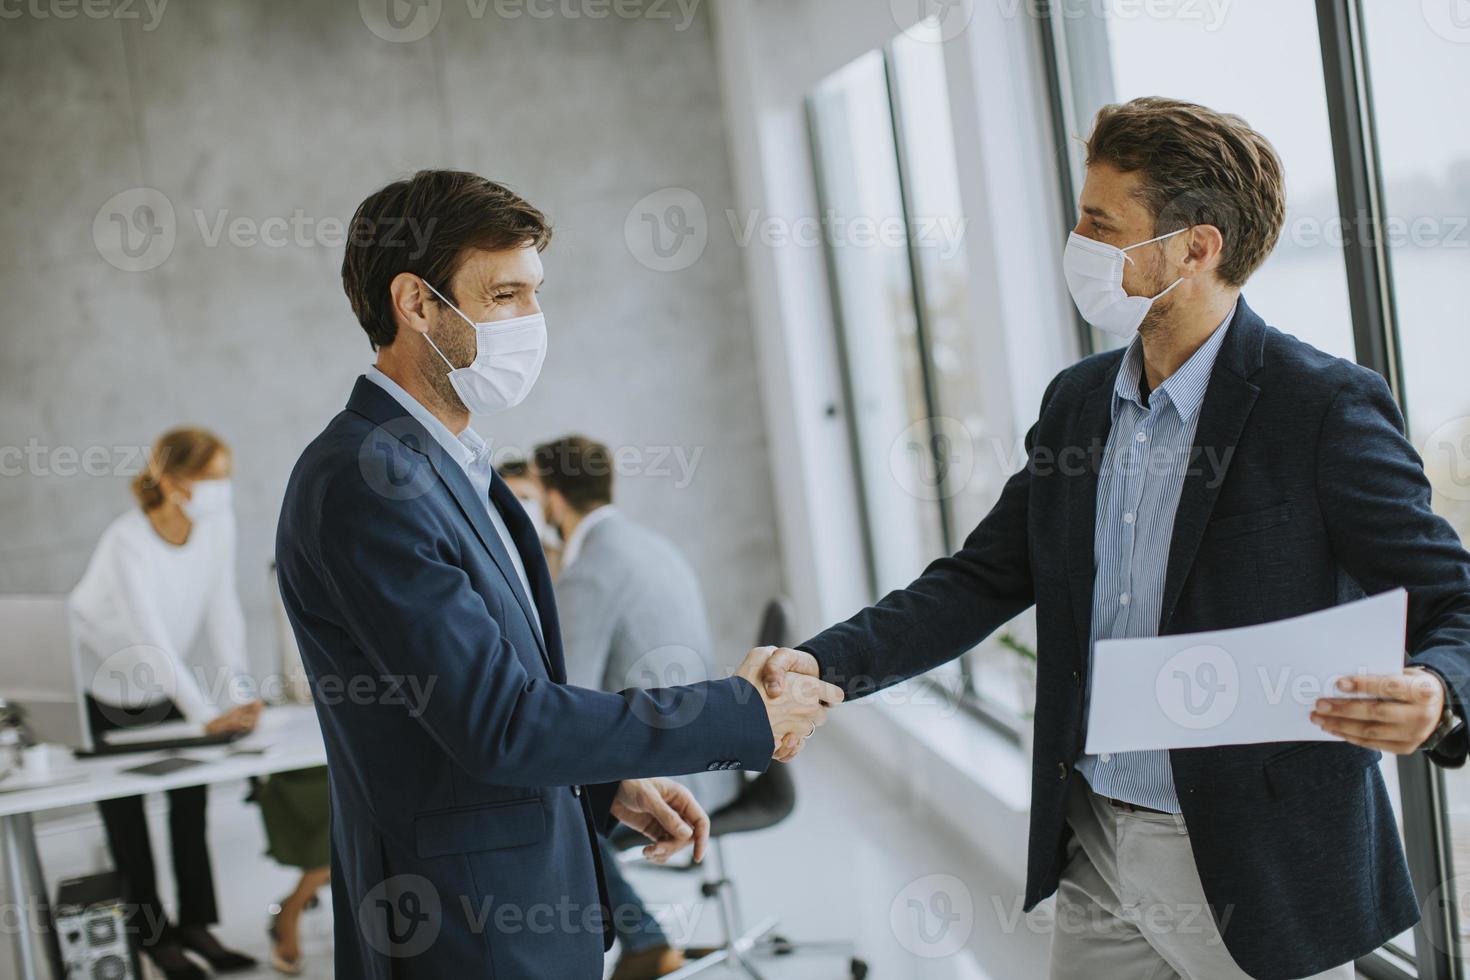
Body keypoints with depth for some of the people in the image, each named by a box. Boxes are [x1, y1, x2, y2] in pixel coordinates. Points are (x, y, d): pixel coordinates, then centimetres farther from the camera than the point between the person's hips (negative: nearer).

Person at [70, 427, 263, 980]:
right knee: (125, 810, 2)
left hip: (166, 682, 6)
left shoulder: (218, 524, -15)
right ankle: (152, 935, 12)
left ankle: (195, 924, 13)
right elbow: (151, 640, -38)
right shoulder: (128, 543, -33)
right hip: (104, 681, -5)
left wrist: (239, 693, -24)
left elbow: (222, 610, -14)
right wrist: (206, 714, -44)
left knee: (191, 797, 4)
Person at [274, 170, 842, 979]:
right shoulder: (363, 483, -21)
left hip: (520, 905, 9)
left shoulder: (450, 465, 10)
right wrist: (743, 716, -17)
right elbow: (500, 725, -23)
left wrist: (607, 786, 6)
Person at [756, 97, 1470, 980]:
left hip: (1261, 874, -5)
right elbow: (983, 580, 9)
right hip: (1096, 851, 6)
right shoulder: (1077, 401, 6)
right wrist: (825, 664, -5)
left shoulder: (1326, 406, -14)